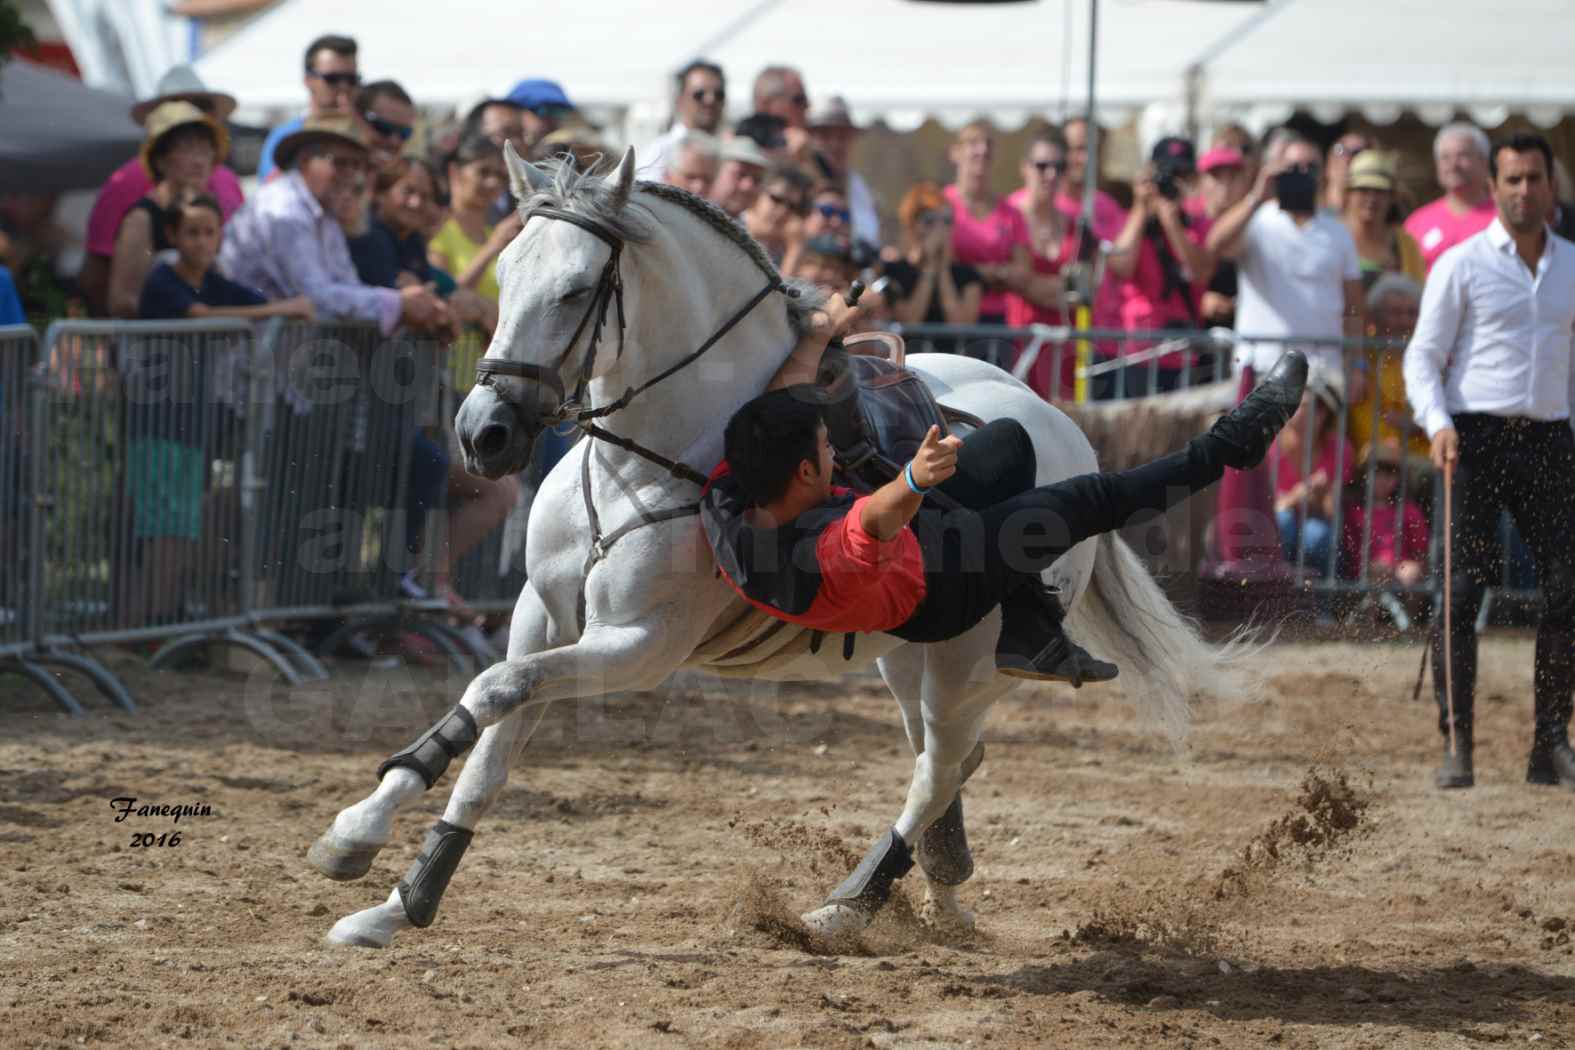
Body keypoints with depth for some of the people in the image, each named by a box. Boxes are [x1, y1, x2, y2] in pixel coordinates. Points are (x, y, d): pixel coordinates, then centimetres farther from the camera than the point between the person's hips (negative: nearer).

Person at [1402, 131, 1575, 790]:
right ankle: (1456, 746, -4)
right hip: (1476, 438, -4)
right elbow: (1423, 356, -2)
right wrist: (1437, 424, -18)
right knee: (1462, 592, -8)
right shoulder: (1461, 264, 1)